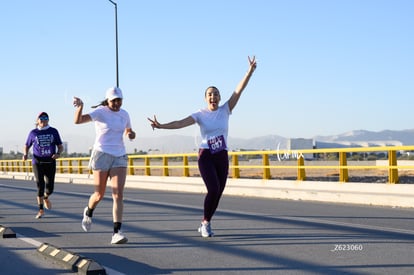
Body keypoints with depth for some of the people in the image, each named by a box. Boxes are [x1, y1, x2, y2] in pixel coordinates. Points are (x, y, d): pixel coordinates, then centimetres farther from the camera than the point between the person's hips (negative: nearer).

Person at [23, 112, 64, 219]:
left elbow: (60, 147, 9)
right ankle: (41, 210, 2)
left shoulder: (54, 131, 7)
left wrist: (58, 153, -12)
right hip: (37, 163, -1)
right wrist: (25, 154, -6)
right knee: (40, 186, -8)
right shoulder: (33, 133, 6)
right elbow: (26, 146, 16)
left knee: (50, 188, -2)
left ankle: (46, 198, 34)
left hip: (50, 162, 1)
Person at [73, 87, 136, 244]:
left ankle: (117, 233, -13)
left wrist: (131, 134, 3)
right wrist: (80, 107, -40)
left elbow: (128, 131, 27)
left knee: (118, 195, -10)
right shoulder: (100, 112, -7)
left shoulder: (124, 114, 8)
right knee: (99, 194, 5)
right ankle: (88, 212, 40)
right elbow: (78, 120, -20)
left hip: (120, 156, 3)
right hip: (102, 154, -3)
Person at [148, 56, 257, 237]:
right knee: (213, 189, -18)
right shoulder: (200, 115, -2)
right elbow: (181, 123, -13)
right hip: (206, 156, -3)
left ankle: (205, 224, 24)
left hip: (222, 157, 3)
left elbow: (239, 90, -5)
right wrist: (161, 126, -29)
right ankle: (206, 223, 1)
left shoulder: (225, 110, 3)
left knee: (218, 192, 5)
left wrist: (250, 70, -14)